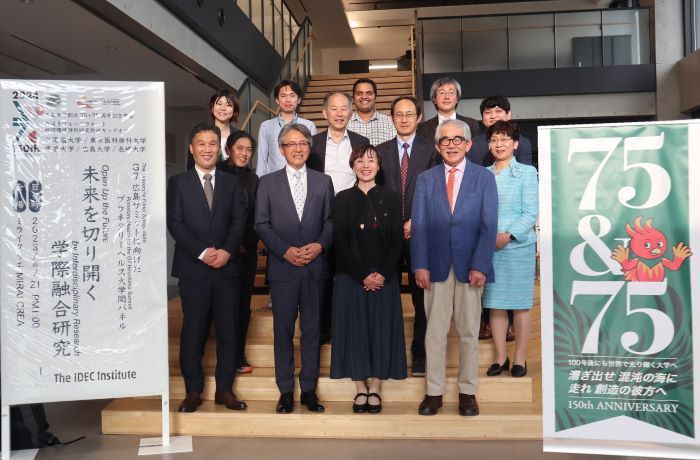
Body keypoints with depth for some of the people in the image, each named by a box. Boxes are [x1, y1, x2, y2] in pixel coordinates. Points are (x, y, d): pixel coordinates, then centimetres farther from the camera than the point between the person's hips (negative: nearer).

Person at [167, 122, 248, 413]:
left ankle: (224, 389, 15)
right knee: (193, 330, 2)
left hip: (227, 266, 2)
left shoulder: (232, 183, 13)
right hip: (193, 268, -2)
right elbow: (175, 224, -2)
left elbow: (239, 221, 4)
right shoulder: (178, 183, 7)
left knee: (228, 330, 4)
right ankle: (193, 391, 14)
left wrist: (227, 251, -13)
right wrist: (202, 252, -13)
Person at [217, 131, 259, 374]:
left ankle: (239, 354, 15)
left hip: (246, 250, 4)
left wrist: (246, 242, 0)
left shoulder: (252, 179, 10)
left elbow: (256, 216, 13)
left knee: (243, 302, 6)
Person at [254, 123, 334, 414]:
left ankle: (309, 389, 18)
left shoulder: (323, 181, 10)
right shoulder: (268, 183, 5)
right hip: (282, 267, -1)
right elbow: (261, 224, 0)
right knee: (283, 330, 5)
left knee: (312, 329, 7)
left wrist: (320, 245, -11)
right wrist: (285, 251, -11)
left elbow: (330, 220, 7)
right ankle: (286, 391, 16)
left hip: (315, 267, 1)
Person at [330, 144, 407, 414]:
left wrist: (383, 274, -12)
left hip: (385, 277, 1)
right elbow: (340, 242, -2)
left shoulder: (390, 199, 6)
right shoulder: (342, 199, 4)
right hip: (351, 277, 0)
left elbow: (397, 241, 1)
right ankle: (360, 389, 15)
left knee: (382, 329, 3)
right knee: (355, 329, 3)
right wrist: (362, 275, -11)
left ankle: (375, 389, 15)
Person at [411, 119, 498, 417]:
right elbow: (418, 226, 3)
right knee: (434, 332, 6)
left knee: (469, 332, 8)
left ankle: (467, 392, 20)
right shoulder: (425, 179, 8)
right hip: (436, 266, 1)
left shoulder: (484, 178, 4)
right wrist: (420, 265, -7)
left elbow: (489, 225, -3)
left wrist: (479, 265, -12)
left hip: (470, 266, -1)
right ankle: (434, 392, 16)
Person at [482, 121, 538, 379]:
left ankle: (519, 359, 14)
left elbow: (530, 213, -5)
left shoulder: (526, 172, 1)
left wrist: (508, 235, -17)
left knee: (520, 304, 3)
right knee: (495, 304, 6)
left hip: (518, 245, -3)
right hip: (488, 248, 3)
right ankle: (500, 358, 16)